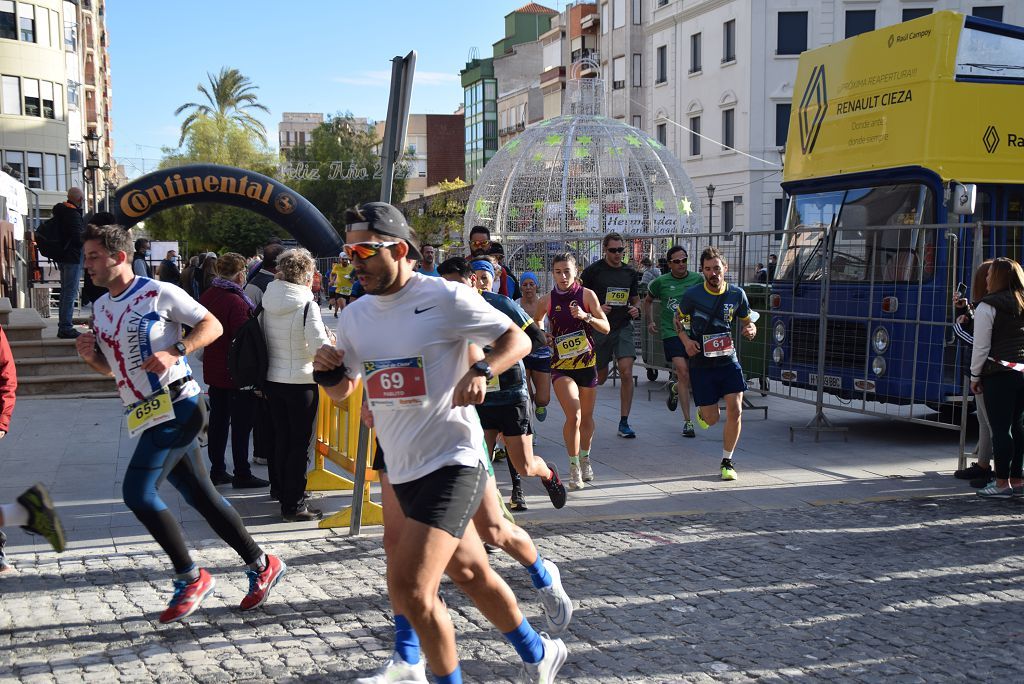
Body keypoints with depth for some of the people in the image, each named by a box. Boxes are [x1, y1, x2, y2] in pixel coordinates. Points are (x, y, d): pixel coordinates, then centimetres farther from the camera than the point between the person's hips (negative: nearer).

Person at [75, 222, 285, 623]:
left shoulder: (159, 293, -8)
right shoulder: (101, 307, 15)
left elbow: (212, 325, -6)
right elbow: (110, 368, 23)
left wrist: (175, 352, -19)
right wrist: (91, 356, 1)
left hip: (177, 406, -8)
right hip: (150, 417, 8)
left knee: (137, 492, -15)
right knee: (200, 496, 9)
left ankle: (191, 577, -2)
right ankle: (261, 565, 20)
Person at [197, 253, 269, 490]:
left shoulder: (207, 297, 4)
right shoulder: (236, 302, -23)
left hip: (213, 370, 8)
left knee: (218, 421, 15)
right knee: (241, 425, 1)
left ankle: (217, 470, 22)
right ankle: (241, 475, 7)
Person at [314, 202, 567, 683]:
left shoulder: (444, 297, -12)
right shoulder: (354, 316, 7)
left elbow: (517, 339, -5)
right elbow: (343, 392, 17)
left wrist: (482, 371, -24)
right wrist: (329, 373, -6)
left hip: (452, 462, -7)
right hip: (403, 469, 7)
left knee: (407, 586, -18)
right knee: (470, 575, 20)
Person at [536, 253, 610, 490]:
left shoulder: (587, 295, -4)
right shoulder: (546, 301, -2)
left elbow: (606, 328, -6)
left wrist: (586, 316, -22)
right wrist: (543, 337, -3)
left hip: (587, 363, 2)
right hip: (561, 366, -1)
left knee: (586, 417, 14)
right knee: (573, 415, -19)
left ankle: (585, 459, 37)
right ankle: (574, 467, -7)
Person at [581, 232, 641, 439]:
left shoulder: (630, 272, 8)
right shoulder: (593, 271, -3)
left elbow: (635, 298, 19)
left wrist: (636, 310, -3)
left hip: (623, 327, 2)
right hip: (599, 328, -2)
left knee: (627, 373, -13)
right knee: (600, 377, 8)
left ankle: (624, 423, -5)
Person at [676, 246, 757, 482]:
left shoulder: (737, 294, -1)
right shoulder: (692, 295, -7)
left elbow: (747, 322, 13)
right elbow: (678, 319, 9)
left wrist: (751, 330, -12)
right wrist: (685, 340, -9)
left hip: (728, 360, 2)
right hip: (701, 363, -1)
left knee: (735, 411, -11)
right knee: (712, 419, 3)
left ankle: (727, 461, 7)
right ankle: (701, 411, 43)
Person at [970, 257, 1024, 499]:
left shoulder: (987, 307, -7)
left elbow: (981, 347, -8)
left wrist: (975, 375, 1)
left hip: (1000, 375, -6)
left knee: (1001, 429, -4)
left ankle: (1003, 483, -2)